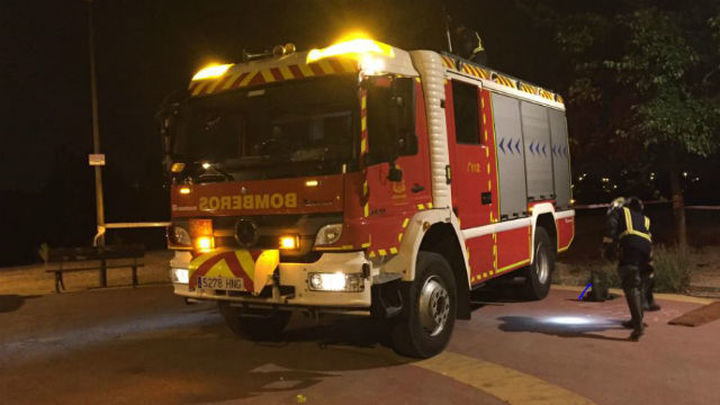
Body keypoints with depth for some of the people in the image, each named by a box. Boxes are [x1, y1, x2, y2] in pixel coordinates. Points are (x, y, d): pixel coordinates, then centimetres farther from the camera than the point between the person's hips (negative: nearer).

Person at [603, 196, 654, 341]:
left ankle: (638, 325, -22)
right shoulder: (644, 219, 37)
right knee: (639, 285, 23)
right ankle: (636, 320, 33)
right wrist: (649, 267, 36)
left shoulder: (620, 211, 21)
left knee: (631, 287, -11)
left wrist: (607, 246, -5)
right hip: (646, 248, 6)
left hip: (629, 247, -6)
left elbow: (611, 226, 0)